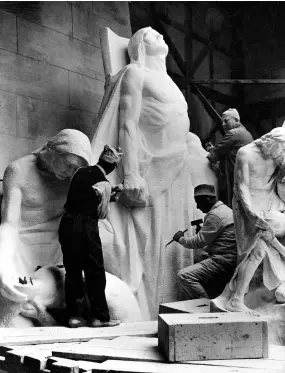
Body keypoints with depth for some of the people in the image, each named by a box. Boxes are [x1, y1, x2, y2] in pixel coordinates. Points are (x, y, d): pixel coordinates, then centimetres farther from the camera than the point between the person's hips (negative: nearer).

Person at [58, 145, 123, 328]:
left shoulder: (80, 171, 7)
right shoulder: (104, 184, -9)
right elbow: (102, 214, -2)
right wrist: (109, 199, 17)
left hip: (67, 223, 6)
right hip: (86, 227, -6)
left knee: (72, 270, 12)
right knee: (95, 272, 4)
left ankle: (75, 315, 16)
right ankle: (100, 316, 10)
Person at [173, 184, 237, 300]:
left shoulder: (215, 215, -14)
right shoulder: (225, 209, 18)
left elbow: (199, 241, -12)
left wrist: (181, 239, 3)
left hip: (223, 262, -11)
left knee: (184, 275, -17)